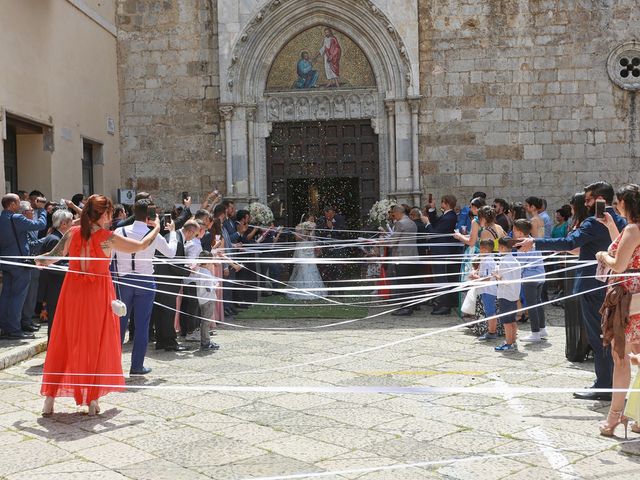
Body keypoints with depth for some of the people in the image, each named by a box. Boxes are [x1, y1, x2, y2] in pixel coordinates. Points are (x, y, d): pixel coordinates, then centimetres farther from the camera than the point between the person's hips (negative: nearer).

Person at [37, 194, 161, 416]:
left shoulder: (72, 233, -5)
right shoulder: (108, 238, -12)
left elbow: (51, 257, -6)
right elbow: (142, 245, -5)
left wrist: (38, 260, 17)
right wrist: (156, 228, 12)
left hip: (73, 292, 3)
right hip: (98, 294, -3)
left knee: (63, 344, 11)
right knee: (97, 346, 9)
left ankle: (50, 398, 12)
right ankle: (93, 400, 12)